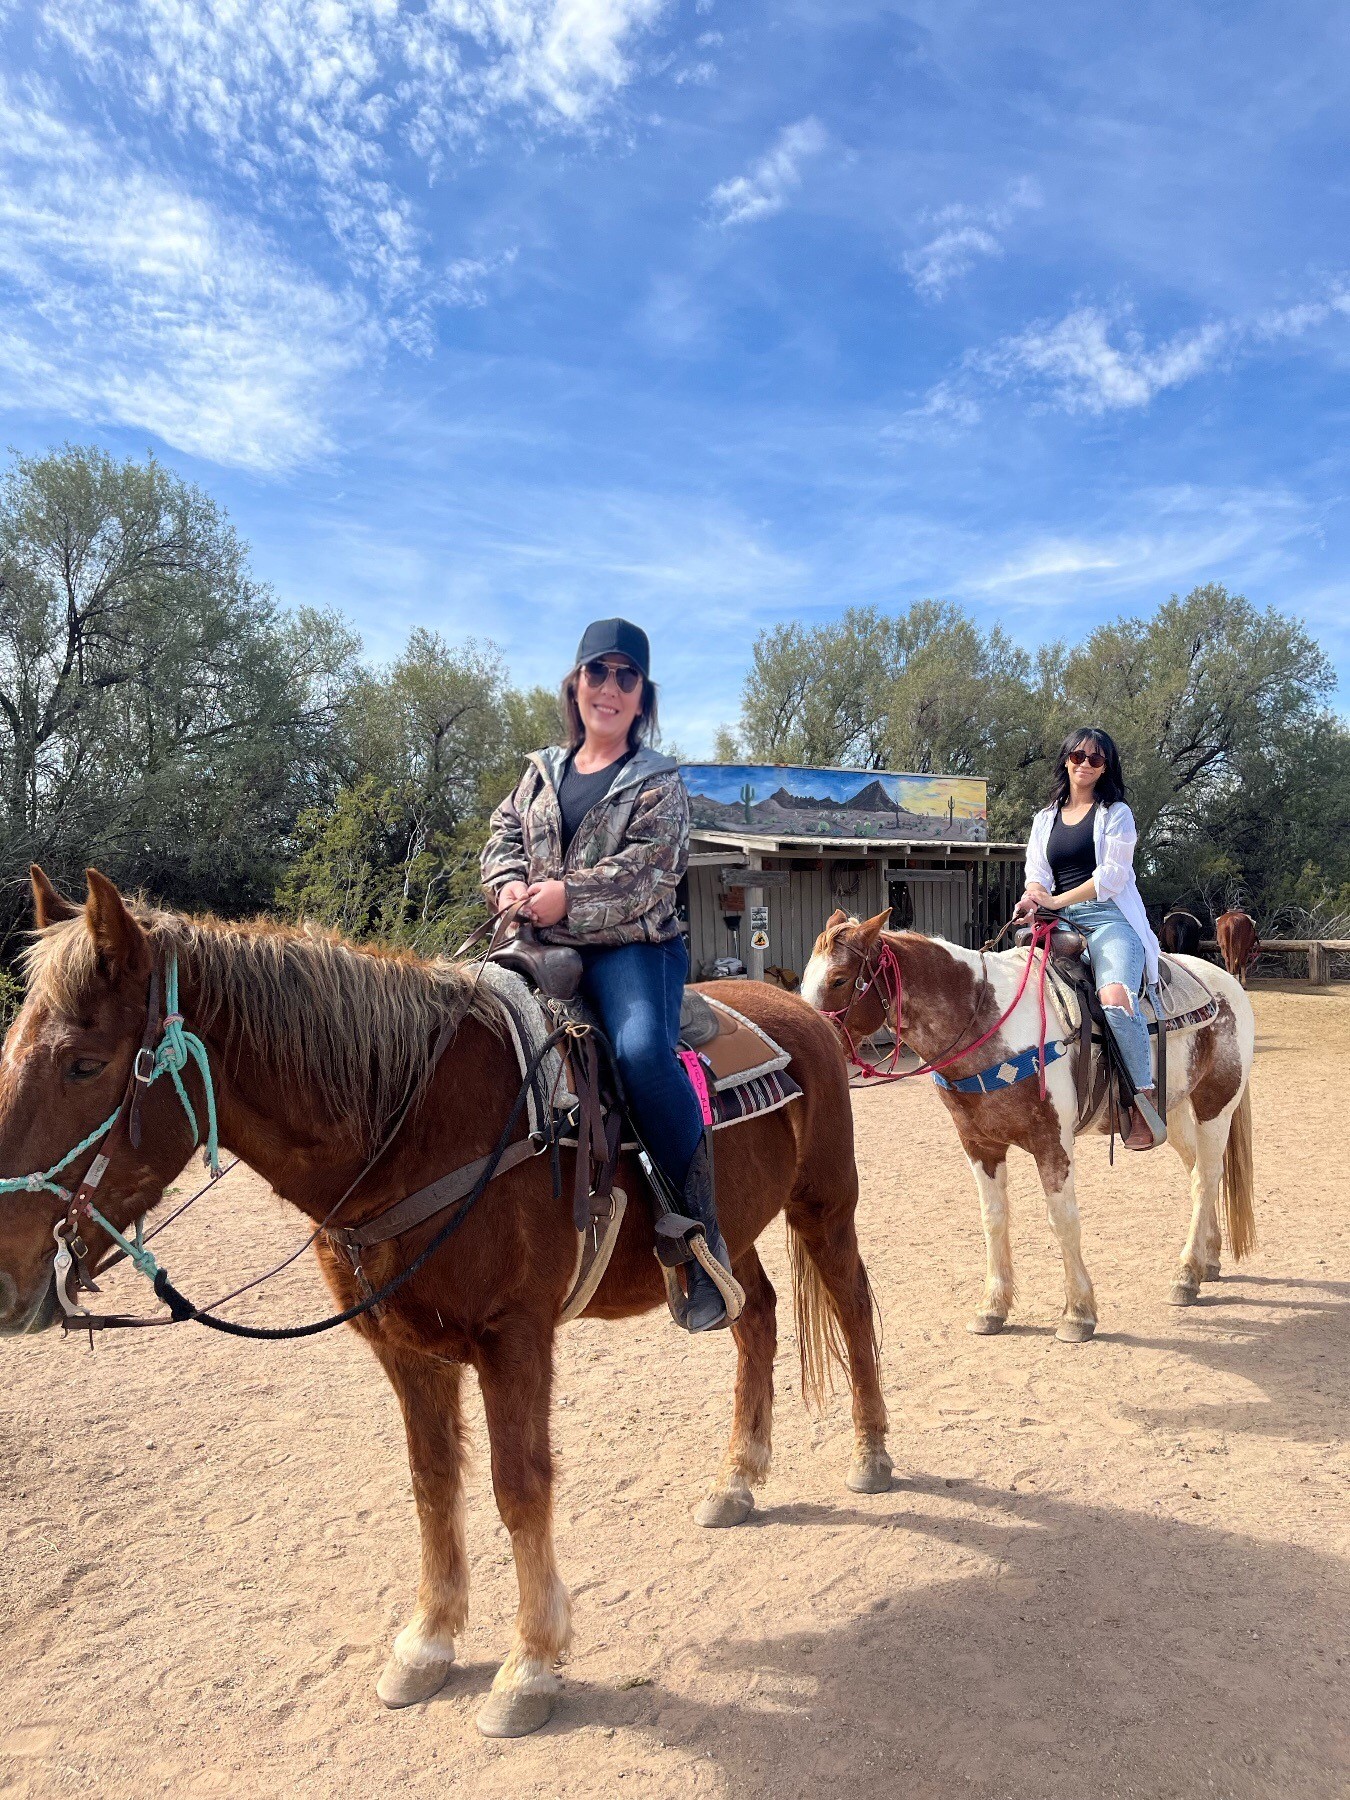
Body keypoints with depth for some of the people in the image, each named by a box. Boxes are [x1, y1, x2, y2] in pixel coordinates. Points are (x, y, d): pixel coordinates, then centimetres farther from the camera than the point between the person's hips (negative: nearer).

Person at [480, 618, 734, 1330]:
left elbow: (647, 871, -7)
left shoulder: (658, 782, 5)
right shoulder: (542, 771, 20)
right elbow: (503, 836, 16)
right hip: (543, 946, 6)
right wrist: (510, 884, -6)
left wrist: (568, 894, -17)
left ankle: (702, 1238, -26)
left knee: (642, 1047, -33)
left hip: (630, 946, -5)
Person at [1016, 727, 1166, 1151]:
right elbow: (1037, 875, 13)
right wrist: (1033, 897, -11)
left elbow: (1112, 874, -5)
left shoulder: (1116, 813, 8)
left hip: (1109, 920, -5)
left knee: (1114, 997, -33)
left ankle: (1144, 1097, -22)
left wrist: (1057, 900, -14)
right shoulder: (1045, 820, 21)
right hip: (1061, 926, 5)